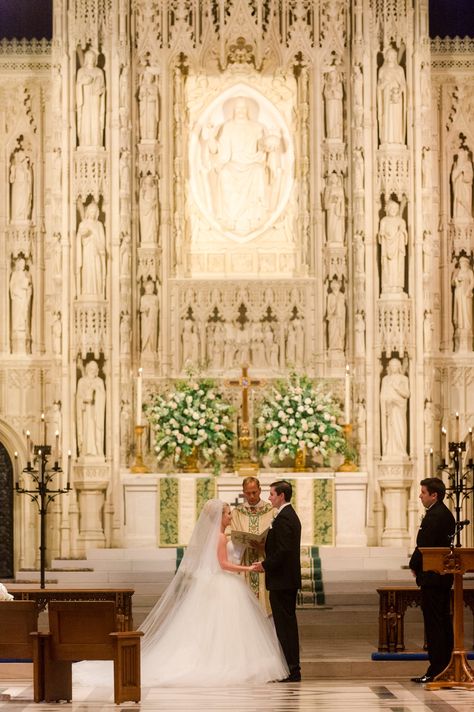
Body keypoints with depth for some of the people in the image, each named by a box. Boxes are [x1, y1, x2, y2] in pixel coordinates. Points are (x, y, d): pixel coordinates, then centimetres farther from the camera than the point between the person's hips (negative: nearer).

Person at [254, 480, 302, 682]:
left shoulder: (283, 519, -17)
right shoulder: (291, 515, 15)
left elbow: (283, 551, -24)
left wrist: (265, 565, -13)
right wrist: (267, 561, 12)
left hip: (281, 581, -11)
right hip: (290, 578, 11)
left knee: (284, 624, -7)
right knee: (289, 623, 14)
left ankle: (291, 671, -6)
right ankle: (293, 668, 18)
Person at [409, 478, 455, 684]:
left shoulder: (434, 516, -18)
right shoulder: (446, 514, 14)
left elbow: (424, 546, -21)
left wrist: (414, 565, -3)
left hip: (431, 576, -10)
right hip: (444, 576, 10)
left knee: (433, 623, -8)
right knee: (444, 621, 13)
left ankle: (435, 670, -7)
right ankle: (446, 665, 17)